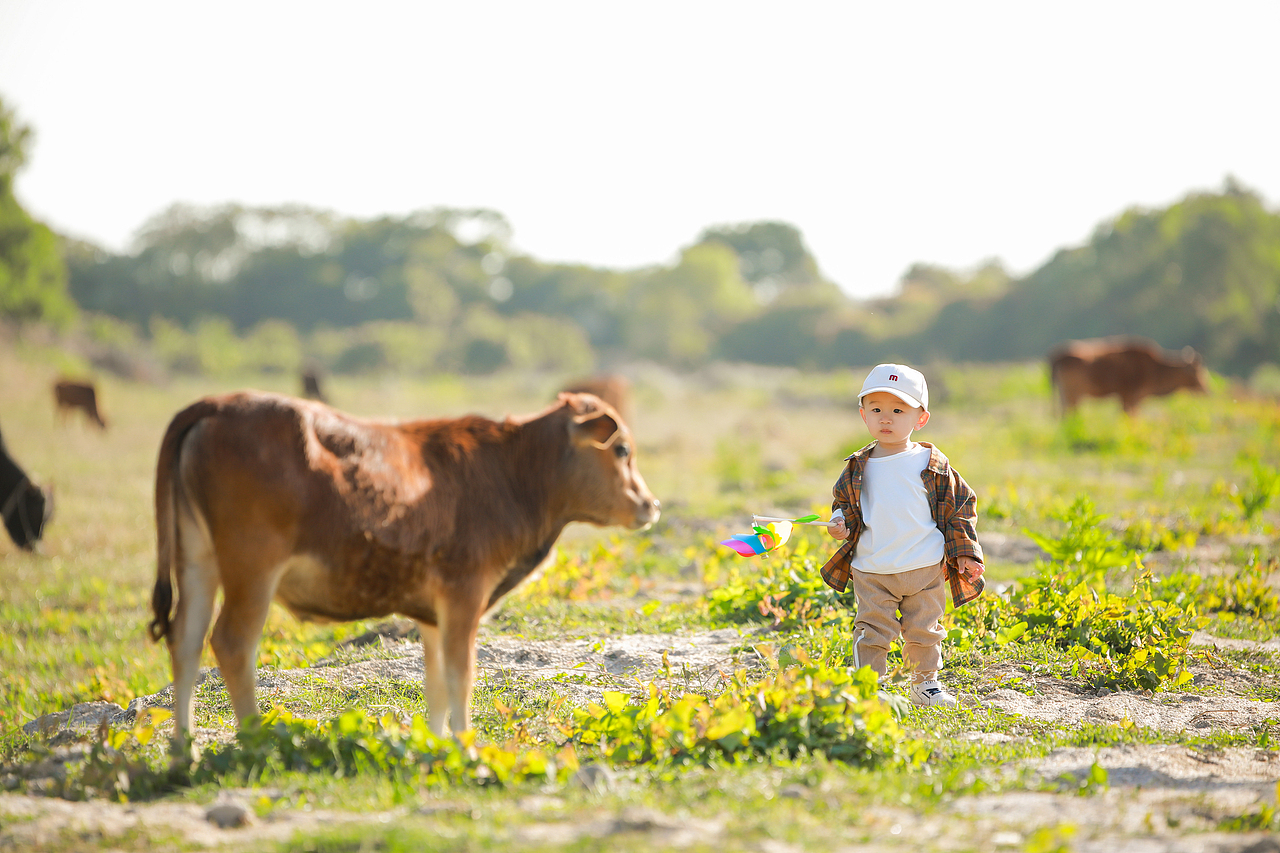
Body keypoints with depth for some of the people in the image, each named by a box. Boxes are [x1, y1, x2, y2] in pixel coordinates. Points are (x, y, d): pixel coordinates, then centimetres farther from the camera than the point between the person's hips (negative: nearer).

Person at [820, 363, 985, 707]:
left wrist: (965, 553, 1)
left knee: (924, 631, 10)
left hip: (926, 569, 0)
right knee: (872, 632, -1)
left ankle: (926, 683, 28)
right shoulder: (859, 468, 2)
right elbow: (843, 502, 15)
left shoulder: (933, 464, -1)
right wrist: (841, 522, -8)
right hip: (872, 571, 0)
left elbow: (959, 507, 5)